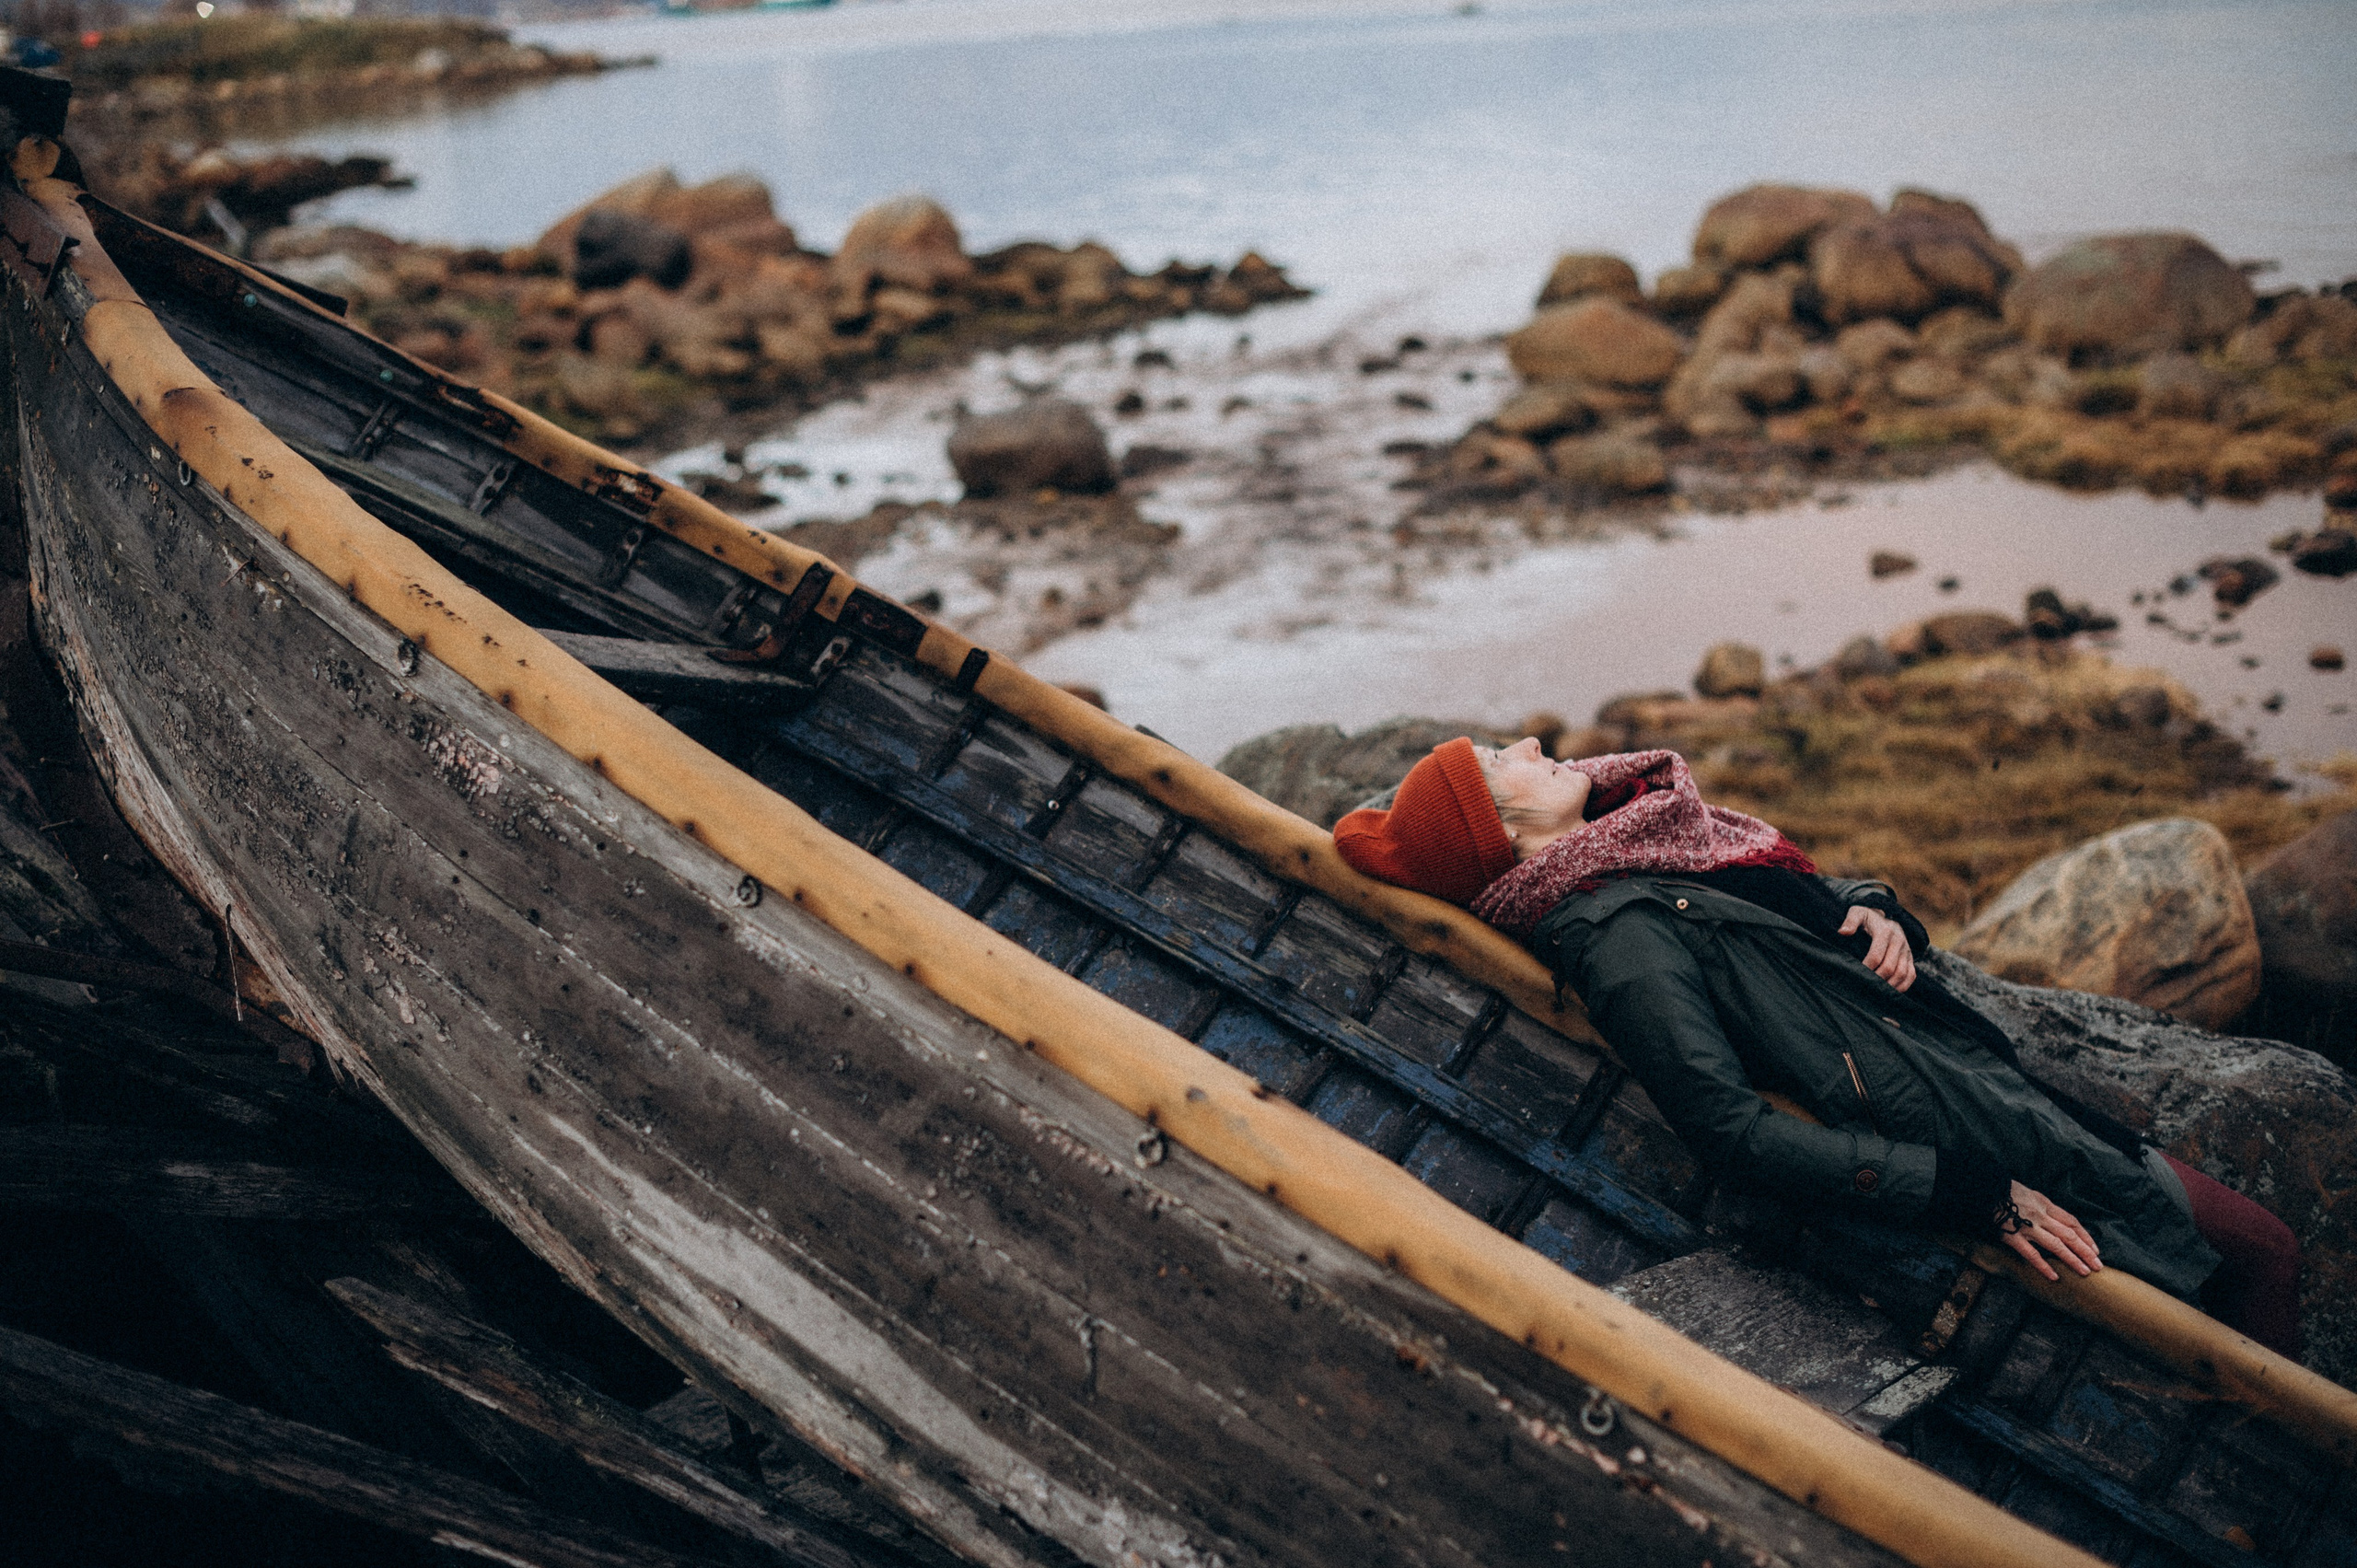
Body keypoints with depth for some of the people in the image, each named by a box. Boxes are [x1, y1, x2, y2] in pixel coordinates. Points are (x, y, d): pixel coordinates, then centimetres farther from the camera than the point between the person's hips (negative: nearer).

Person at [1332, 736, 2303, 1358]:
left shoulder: (1645, 831, 6)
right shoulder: (1620, 939, -22)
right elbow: (1738, 1136, -28)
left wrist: (1873, 911, -5)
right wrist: (1974, 1194, -25)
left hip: (1987, 1079, 9)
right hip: (1966, 1143, -9)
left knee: (2263, 1252, 17)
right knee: (2260, 1253, 4)